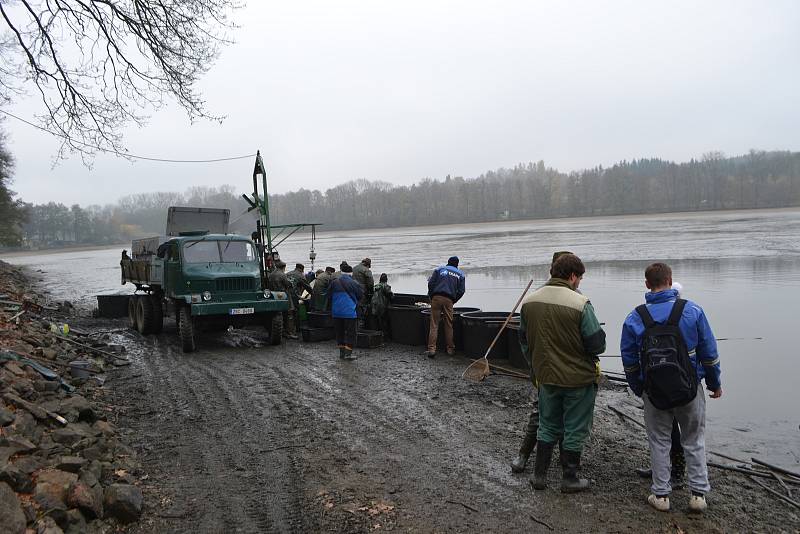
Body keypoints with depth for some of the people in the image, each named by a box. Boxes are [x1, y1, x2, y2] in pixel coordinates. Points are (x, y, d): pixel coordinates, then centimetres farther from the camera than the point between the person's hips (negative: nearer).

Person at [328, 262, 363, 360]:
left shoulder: (334, 283, 2)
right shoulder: (354, 283, -7)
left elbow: (329, 296, 9)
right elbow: (360, 296, 1)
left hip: (336, 312, 4)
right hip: (350, 312, -4)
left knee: (339, 332, 14)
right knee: (351, 333, 3)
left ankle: (341, 352, 18)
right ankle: (348, 353, -3)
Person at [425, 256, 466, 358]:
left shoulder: (439, 269, 13)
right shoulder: (461, 274, 16)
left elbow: (430, 283, 3)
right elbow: (461, 291, 7)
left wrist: (431, 297, 13)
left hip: (436, 297, -1)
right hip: (449, 300, 1)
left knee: (434, 324, -2)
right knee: (448, 325, 10)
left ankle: (431, 349, -9)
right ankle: (450, 348, 15)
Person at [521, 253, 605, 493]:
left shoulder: (529, 302, -4)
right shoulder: (580, 304, -21)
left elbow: (525, 341, 6)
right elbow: (597, 345, -17)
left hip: (546, 376, 5)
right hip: (578, 378, -4)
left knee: (548, 426, 21)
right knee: (575, 430, 12)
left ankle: (539, 475, 26)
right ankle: (569, 479, 23)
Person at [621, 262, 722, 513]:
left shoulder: (634, 318, -7)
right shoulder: (692, 310, -9)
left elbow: (629, 361, 0)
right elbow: (709, 352, -3)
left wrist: (638, 389, 13)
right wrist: (715, 383, 9)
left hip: (654, 391, 0)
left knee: (659, 442, 14)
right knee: (694, 441, 16)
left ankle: (661, 495, 19)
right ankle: (698, 493, 19)